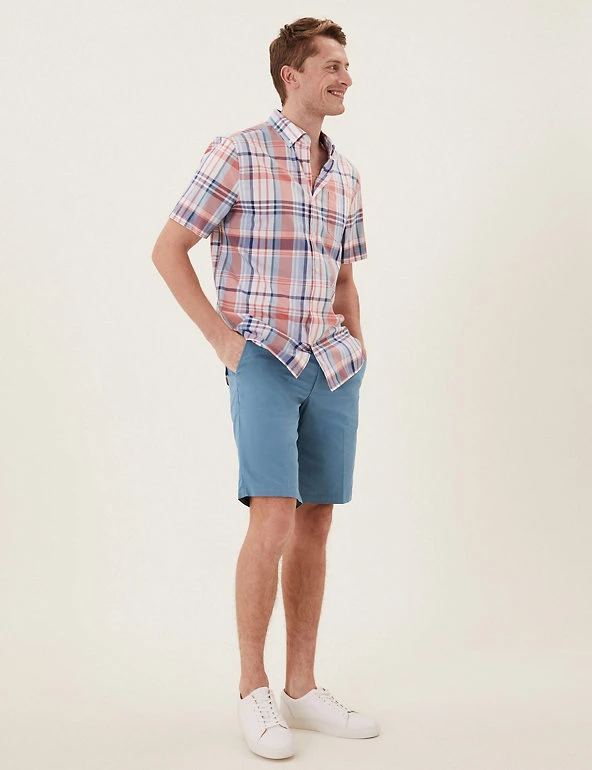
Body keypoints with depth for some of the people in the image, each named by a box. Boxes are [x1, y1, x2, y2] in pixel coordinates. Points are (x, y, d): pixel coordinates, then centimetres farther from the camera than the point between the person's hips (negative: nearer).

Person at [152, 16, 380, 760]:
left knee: (315, 524, 6)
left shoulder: (345, 175, 15)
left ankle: (302, 687, 16)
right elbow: (167, 250, -4)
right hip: (263, 360, -6)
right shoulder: (236, 153, -3)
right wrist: (224, 339, -8)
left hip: (332, 367, 6)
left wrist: (356, 343, 9)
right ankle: (252, 691, 0)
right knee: (274, 518, -16)